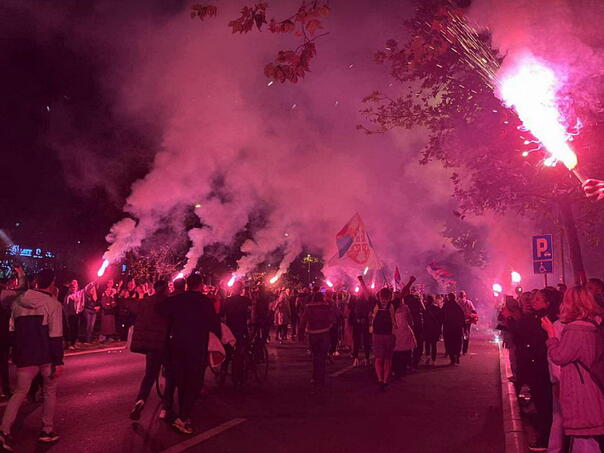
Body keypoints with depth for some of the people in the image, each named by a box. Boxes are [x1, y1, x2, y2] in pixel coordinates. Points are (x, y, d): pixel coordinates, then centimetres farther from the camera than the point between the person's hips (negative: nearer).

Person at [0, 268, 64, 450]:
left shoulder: (18, 300, 5)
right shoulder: (53, 304, -11)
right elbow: (56, 336, -15)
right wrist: (58, 361, -12)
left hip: (25, 355, 4)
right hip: (46, 355, -3)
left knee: (20, 392, 14)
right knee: (50, 392, 15)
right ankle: (47, 430, 18)